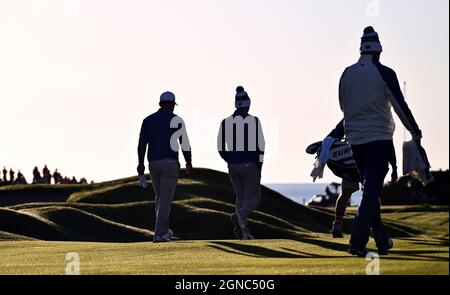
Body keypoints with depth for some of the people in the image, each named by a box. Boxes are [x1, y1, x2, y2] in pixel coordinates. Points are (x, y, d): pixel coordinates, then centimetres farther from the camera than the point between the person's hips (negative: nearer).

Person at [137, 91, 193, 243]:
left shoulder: (148, 120, 8)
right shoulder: (176, 120, -2)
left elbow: (142, 143, 5)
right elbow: (184, 143, -3)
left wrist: (141, 163, 9)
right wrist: (188, 162, 7)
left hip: (153, 163, 4)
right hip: (170, 163, -4)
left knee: (160, 197, 19)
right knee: (166, 198, -6)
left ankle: (163, 230, 23)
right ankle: (159, 234, -14)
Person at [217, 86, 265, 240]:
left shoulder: (226, 122, 3)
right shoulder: (254, 121, -8)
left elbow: (221, 147, 3)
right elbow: (261, 145, -11)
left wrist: (230, 161, 15)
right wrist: (259, 164, 0)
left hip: (233, 166, 4)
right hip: (249, 165, -4)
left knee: (241, 197, 16)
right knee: (254, 198, 5)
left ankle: (244, 233, 3)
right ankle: (240, 215, -27)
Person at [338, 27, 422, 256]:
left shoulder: (347, 74, 6)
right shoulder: (384, 74, -9)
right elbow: (400, 105, -6)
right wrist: (415, 131, 6)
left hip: (355, 140, 5)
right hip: (379, 138, -5)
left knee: (370, 188, 16)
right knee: (372, 189, -6)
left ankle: (382, 241, 21)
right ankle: (357, 241, -19)